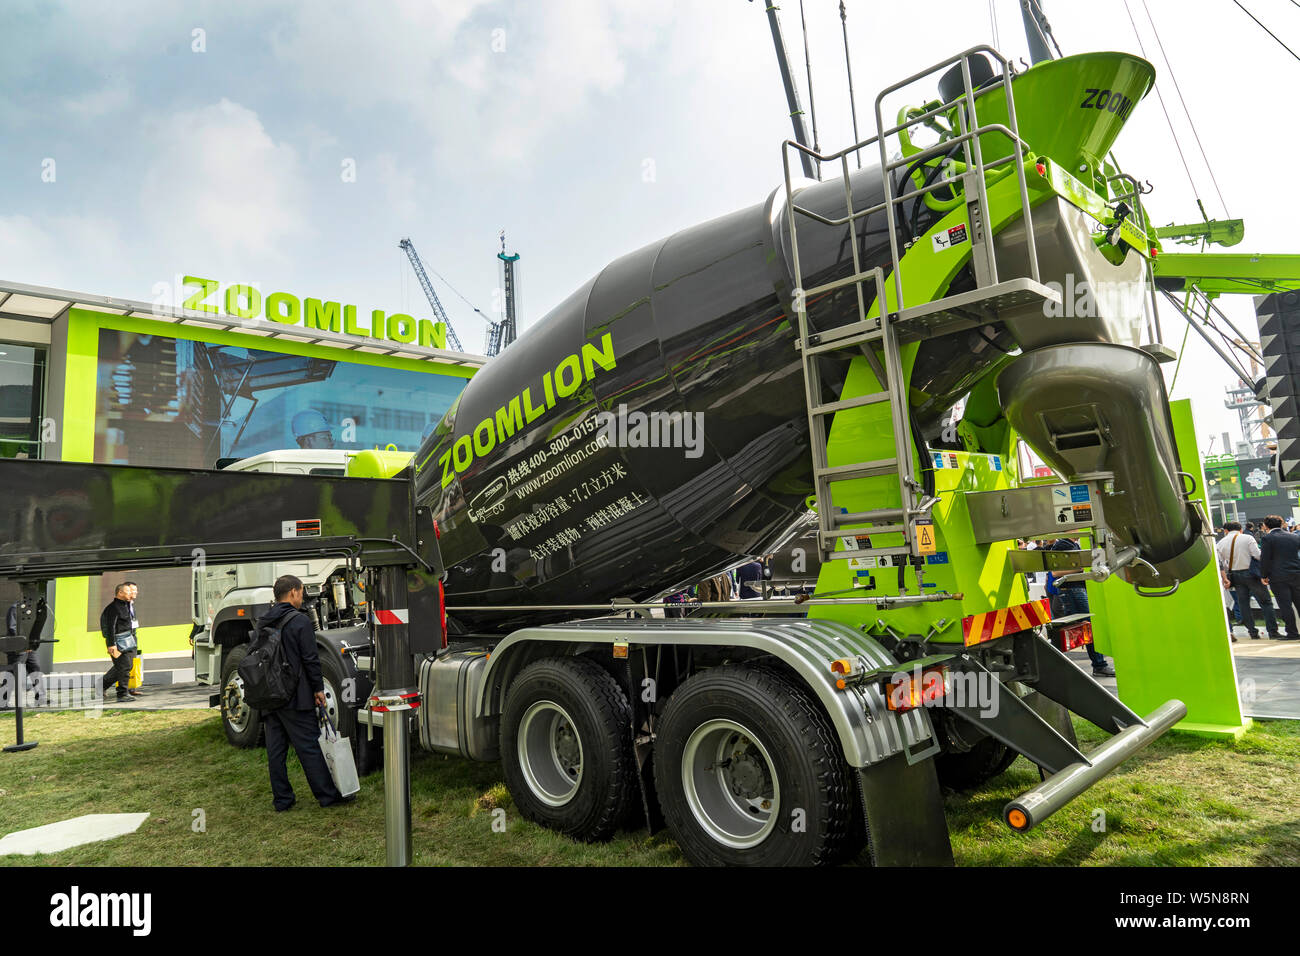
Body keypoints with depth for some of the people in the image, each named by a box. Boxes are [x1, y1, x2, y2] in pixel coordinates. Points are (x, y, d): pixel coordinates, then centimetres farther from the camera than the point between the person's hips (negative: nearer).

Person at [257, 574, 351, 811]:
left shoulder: (262, 623, 11)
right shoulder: (299, 621, -12)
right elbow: (310, 659, -14)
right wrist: (318, 688, -5)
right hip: (294, 697, -7)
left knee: (275, 749, 11)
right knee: (309, 746, -2)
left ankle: (281, 798, 17)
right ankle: (327, 795, 5)